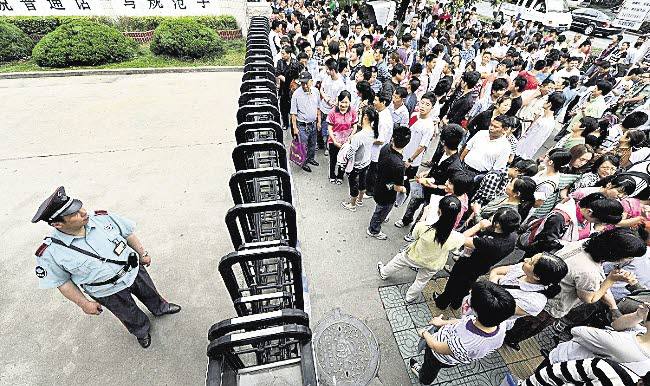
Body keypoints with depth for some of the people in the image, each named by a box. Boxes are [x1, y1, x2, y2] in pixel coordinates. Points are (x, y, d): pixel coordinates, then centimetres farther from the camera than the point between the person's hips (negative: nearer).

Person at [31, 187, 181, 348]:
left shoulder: (102, 218, -22)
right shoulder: (50, 253, -25)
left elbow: (128, 234, -5)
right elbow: (61, 281, -10)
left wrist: (143, 253, 5)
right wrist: (84, 304, -5)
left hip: (135, 270, 2)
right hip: (109, 293, -2)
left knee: (150, 294, 29)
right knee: (130, 316, 23)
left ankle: (161, 308, 62)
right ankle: (142, 331, 56)